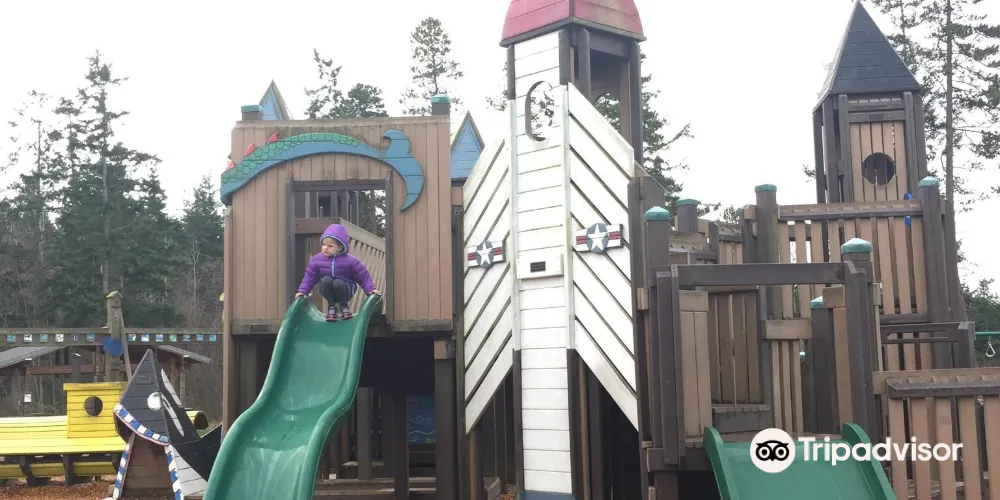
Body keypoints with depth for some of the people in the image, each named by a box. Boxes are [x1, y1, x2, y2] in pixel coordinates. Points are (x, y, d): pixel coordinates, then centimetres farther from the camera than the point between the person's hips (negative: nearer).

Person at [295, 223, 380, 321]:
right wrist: (302, 291, -4)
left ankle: (344, 306, -7)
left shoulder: (350, 261, -13)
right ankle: (331, 307, -13)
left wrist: (371, 289, -17)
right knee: (327, 279, -29)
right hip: (327, 290, 2)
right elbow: (309, 277, 3)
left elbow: (363, 277, -9)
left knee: (338, 282, -34)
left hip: (344, 290, -2)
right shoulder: (317, 259, -5)